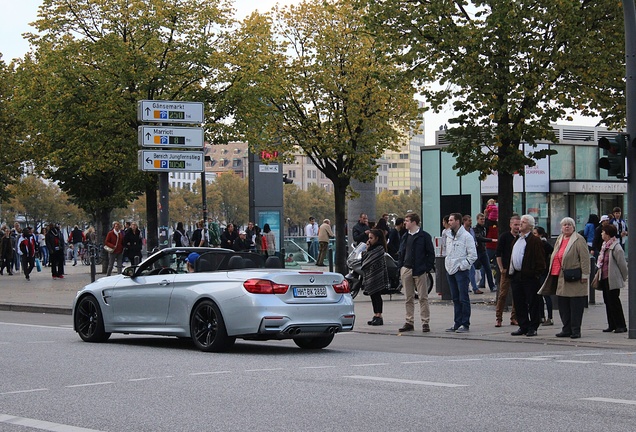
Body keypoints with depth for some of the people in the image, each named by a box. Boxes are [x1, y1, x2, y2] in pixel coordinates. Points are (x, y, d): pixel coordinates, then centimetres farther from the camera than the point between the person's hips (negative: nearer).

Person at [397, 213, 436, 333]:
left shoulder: (424, 236, -2)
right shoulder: (405, 237, 14)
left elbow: (431, 254, -2)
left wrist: (427, 269, -8)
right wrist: (400, 267, 8)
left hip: (420, 271, -5)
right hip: (406, 270, 5)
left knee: (423, 298, -2)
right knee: (408, 298, 7)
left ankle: (425, 323, 1)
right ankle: (409, 322, 11)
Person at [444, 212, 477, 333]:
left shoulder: (466, 236, -9)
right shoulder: (449, 236, 13)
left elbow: (473, 255, -10)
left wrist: (462, 266, -12)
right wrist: (447, 264, 11)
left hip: (461, 271, -7)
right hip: (450, 271, 7)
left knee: (463, 298, -5)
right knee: (455, 299, 11)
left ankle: (465, 324, -2)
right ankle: (457, 323, 16)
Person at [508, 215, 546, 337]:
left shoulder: (534, 241, -8)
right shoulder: (516, 240, 17)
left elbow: (540, 259, -11)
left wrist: (537, 273, -15)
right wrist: (510, 271, 15)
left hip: (530, 276, -8)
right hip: (516, 275, 8)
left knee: (533, 303, 0)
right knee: (519, 303, 10)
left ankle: (533, 328, 6)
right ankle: (523, 326, 18)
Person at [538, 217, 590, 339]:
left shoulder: (578, 240, -5)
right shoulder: (559, 240, 19)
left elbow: (585, 258, -10)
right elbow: (555, 257, 23)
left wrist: (584, 275, -15)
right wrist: (553, 273, 18)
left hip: (574, 279, -8)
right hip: (561, 278, 8)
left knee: (575, 305, -3)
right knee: (563, 305, 9)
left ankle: (575, 330, 2)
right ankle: (567, 329, 17)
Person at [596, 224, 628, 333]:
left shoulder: (616, 247, -17)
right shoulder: (605, 246, 12)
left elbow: (622, 264, -13)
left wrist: (624, 277, -4)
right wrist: (599, 274, 16)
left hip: (612, 279, -9)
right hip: (605, 278, 9)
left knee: (614, 302, -6)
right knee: (608, 302, 11)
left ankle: (621, 325, 0)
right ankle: (612, 325, 18)